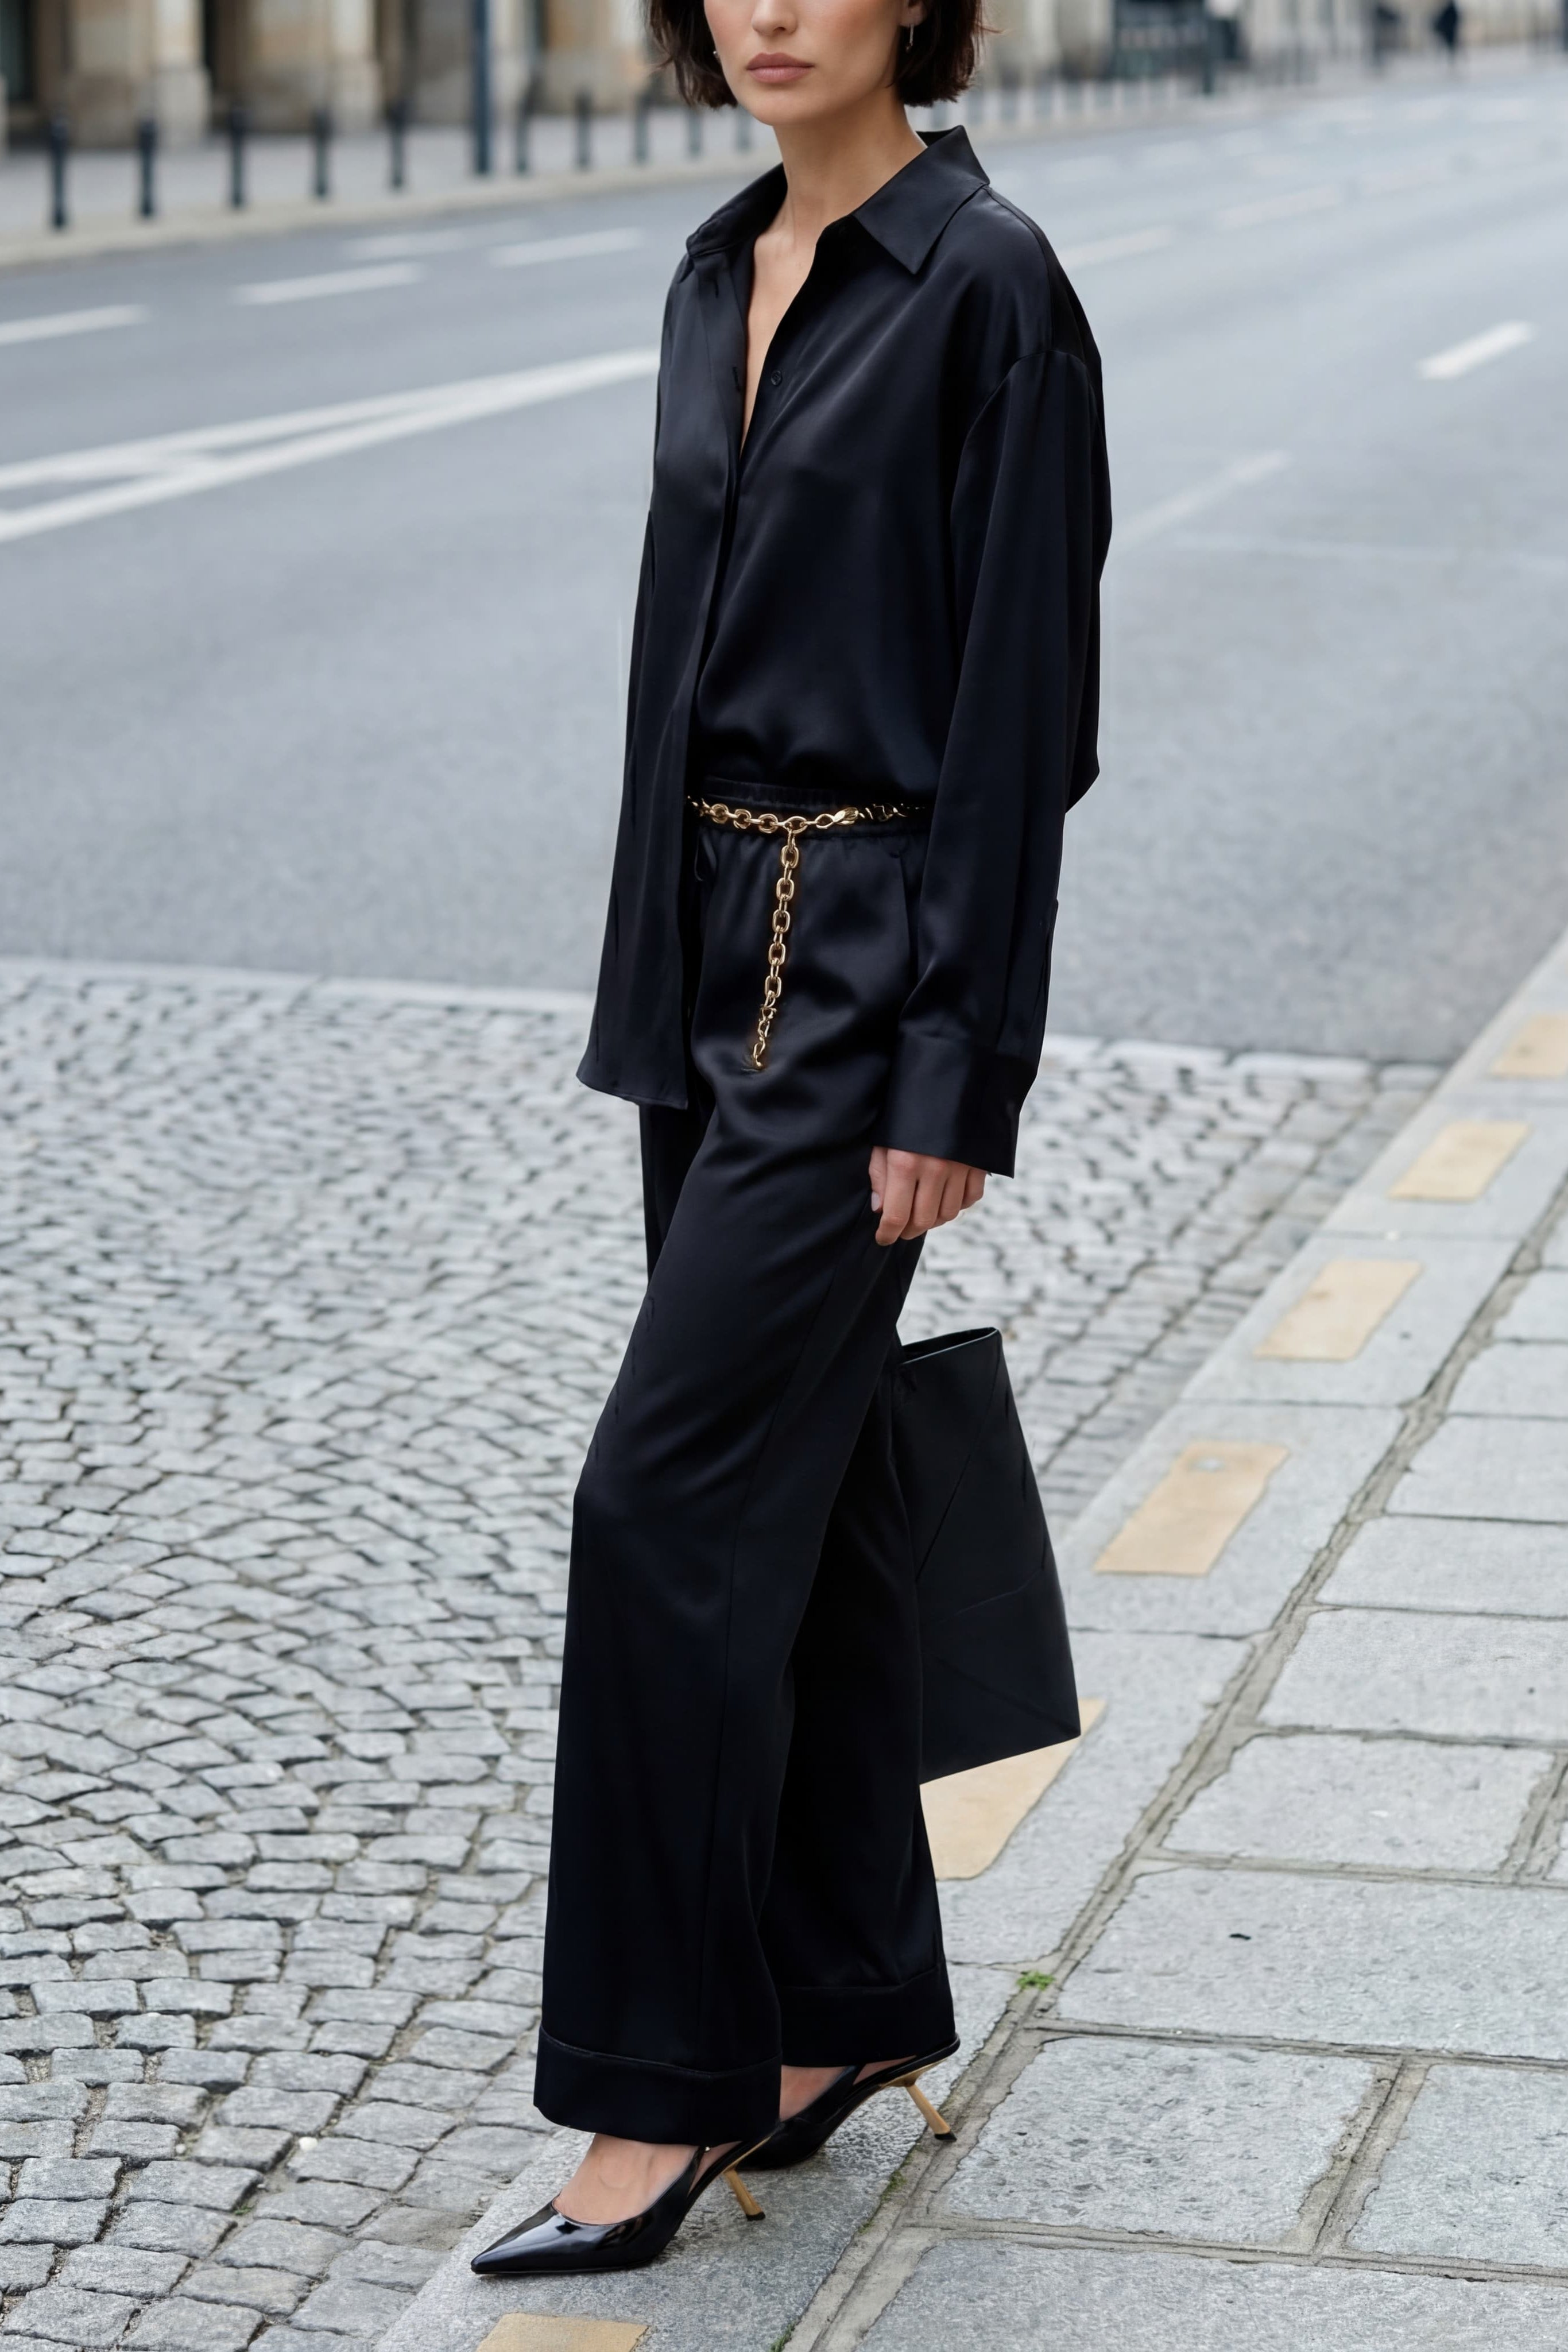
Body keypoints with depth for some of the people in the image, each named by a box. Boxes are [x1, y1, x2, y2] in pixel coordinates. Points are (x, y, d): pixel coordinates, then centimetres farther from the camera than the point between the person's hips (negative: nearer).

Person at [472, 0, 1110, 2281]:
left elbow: (1022, 693, -15)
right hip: (711, 943, 8)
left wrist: (955, 1070, -17)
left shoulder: (985, 280, -12)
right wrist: (655, 983, 17)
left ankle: (663, 2091, 1)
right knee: (796, 1486, 13)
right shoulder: (721, 275, 12)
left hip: (871, 954, -8)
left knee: (671, 1494, -9)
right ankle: (851, 1992, 25)